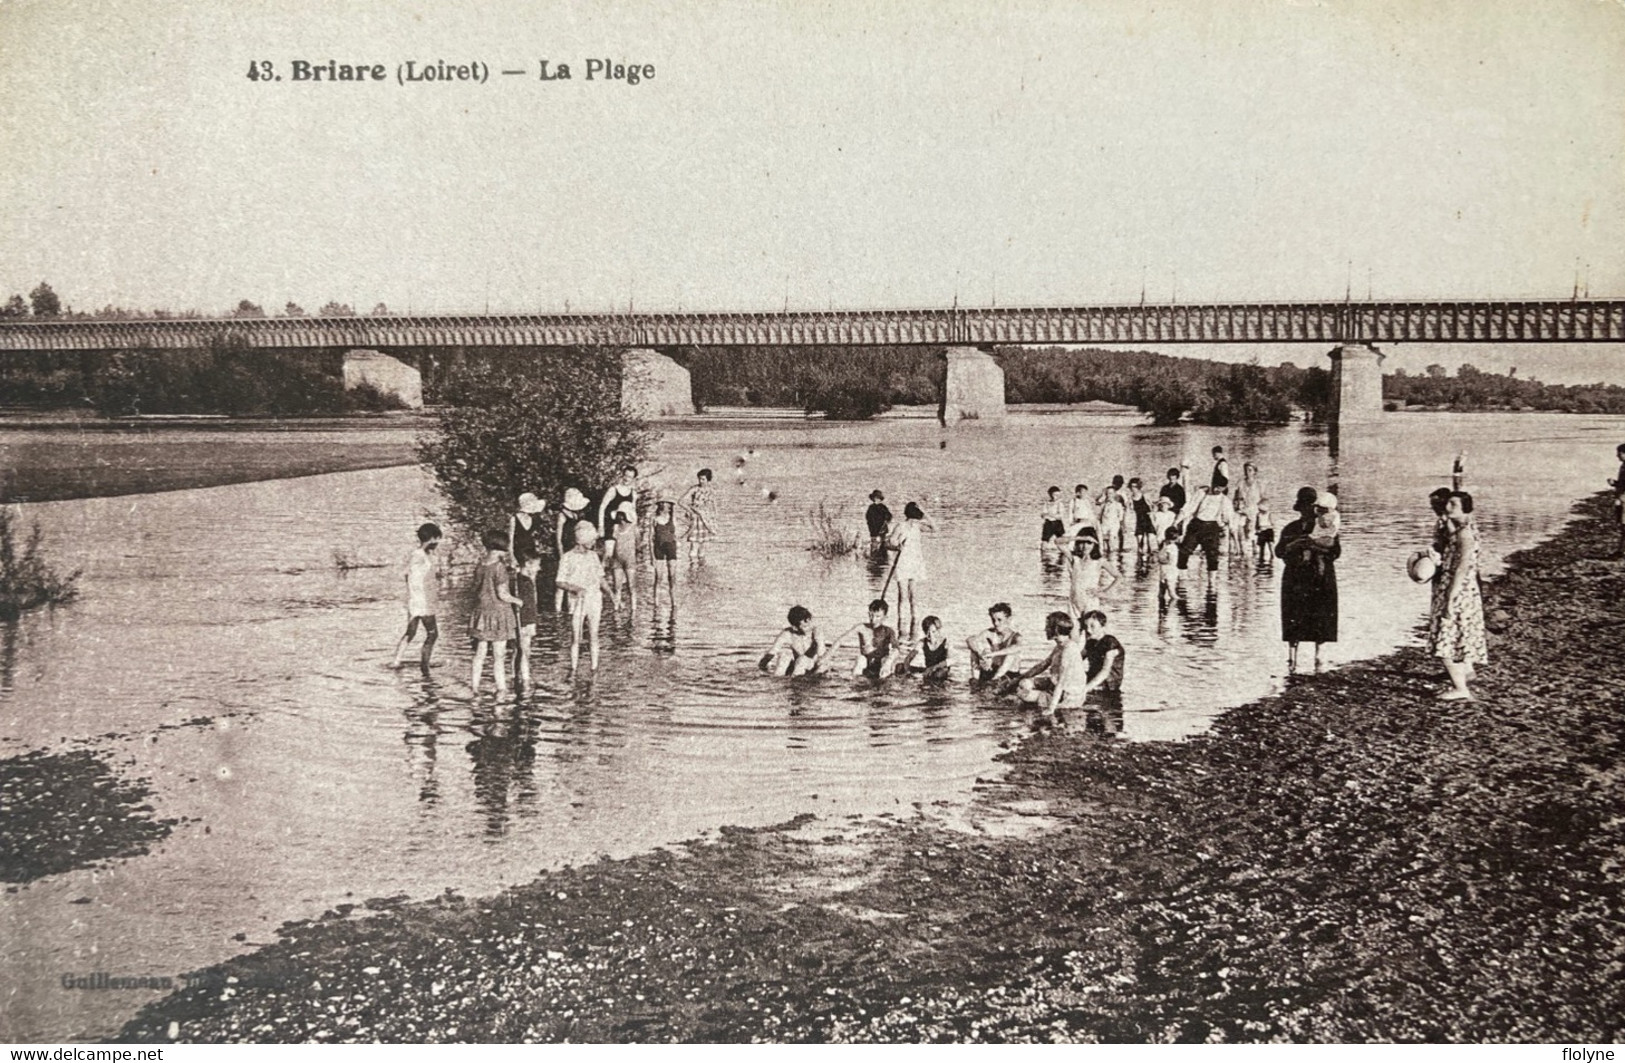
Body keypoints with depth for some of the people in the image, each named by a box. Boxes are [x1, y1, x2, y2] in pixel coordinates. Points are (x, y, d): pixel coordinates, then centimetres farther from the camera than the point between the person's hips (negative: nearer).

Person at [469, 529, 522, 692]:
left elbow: (476, 590, 10)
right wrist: (517, 601, -1)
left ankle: (474, 686, 15)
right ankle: (501, 688, 3)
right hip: (498, 613, -6)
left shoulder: (480, 567, 4)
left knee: (479, 653, 12)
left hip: (481, 612, 6)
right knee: (498, 655, 0)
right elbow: (502, 594, -16)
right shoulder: (499, 567, -15)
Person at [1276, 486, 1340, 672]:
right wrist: (1295, 544, -16)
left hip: (1321, 579, -1)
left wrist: (1317, 545, -17)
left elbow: (1336, 550, -3)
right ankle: (1292, 659, -2)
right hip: (1296, 579, 1)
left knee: (1320, 621, -2)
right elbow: (1279, 551, 1)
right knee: (1294, 620, -4)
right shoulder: (1291, 529, 10)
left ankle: (1318, 657, 6)